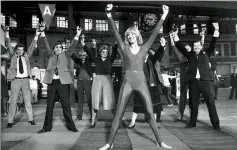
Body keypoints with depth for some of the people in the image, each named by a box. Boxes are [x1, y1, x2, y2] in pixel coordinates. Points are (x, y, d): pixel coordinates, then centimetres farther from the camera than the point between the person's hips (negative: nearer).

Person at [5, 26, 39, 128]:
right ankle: (10, 121, 6)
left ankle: (31, 119, 12)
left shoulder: (26, 56, 10)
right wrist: (7, 33, -11)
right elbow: (9, 45, -2)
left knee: (28, 101, 6)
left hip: (25, 80, 2)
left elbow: (32, 47, 5)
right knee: (13, 101, 1)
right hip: (16, 80, -2)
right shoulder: (13, 56, 7)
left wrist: (36, 36, -2)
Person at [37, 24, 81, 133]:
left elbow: (72, 46, 0)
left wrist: (77, 35, -13)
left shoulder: (65, 55, 11)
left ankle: (70, 126, 8)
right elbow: (46, 45, 6)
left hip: (62, 82, -2)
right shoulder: (51, 55, 15)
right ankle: (47, 127, 16)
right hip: (51, 82, 2)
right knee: (49, 105, 7)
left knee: (66, 104, 0)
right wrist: (42, 33, -5)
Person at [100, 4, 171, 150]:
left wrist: (164, 16, -5)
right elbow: (115, 32, -2)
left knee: (150, 113, 2)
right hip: (127, 82, 0)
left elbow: (155, 33, 2)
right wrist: (109, 14, -11)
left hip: (141, 82, 1)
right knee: (119, 114, 1)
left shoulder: (144, 48, 8)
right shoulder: (124, 48, 7)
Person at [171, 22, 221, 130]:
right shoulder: (190, 55, 13)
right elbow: (181, 48, 9)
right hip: (193, 82, 1)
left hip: (205, 81, -1)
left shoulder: (206, 53, 12)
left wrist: (216, 31, -5)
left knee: (211, 103, 1)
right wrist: (175, 36, 2)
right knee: (194, 104, 8)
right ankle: (192, 122, 18)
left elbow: (213, 44, 4)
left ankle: (215, 124, 9)